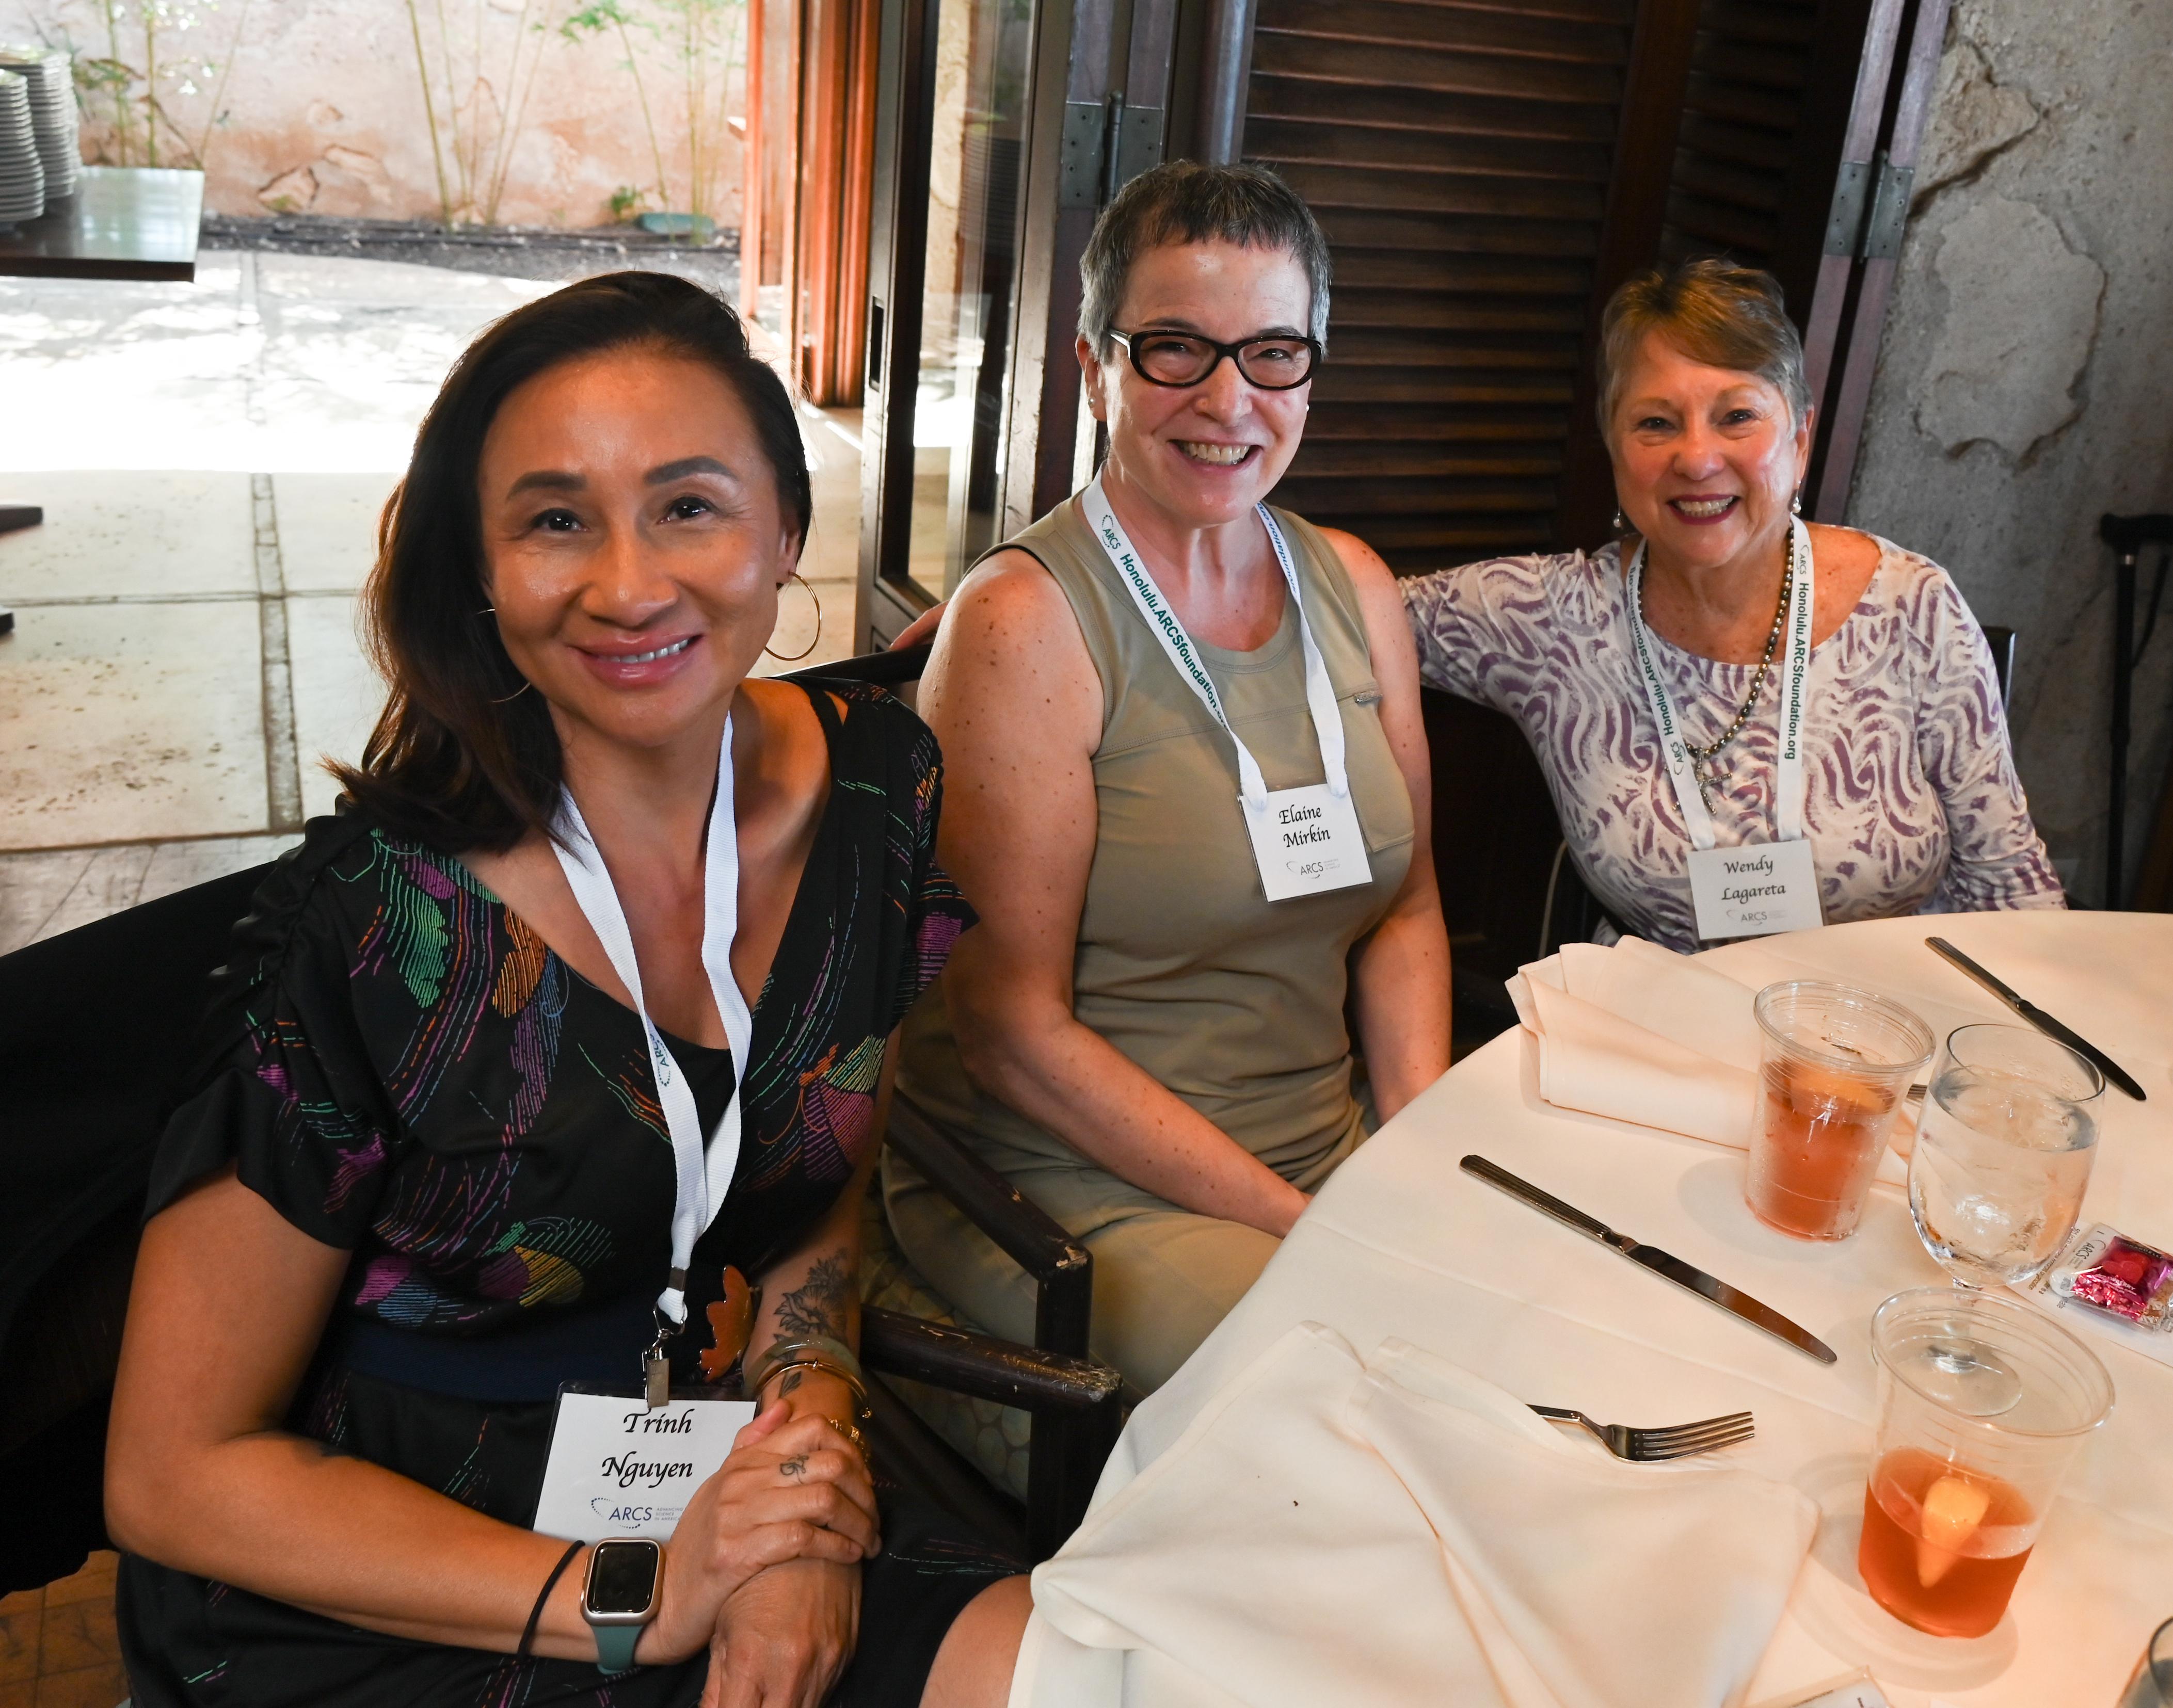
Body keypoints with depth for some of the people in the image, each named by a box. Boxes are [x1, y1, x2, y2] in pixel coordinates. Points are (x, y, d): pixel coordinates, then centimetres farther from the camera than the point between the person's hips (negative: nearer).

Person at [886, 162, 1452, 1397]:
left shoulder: (1354, 586, 7)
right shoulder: (1026, 623, -14)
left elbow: (1405, 905, 12)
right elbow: (1014, 1030, -14)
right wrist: (1299, 1226, -16)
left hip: (1338, 1152, 6)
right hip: (1066, 1182, -6)